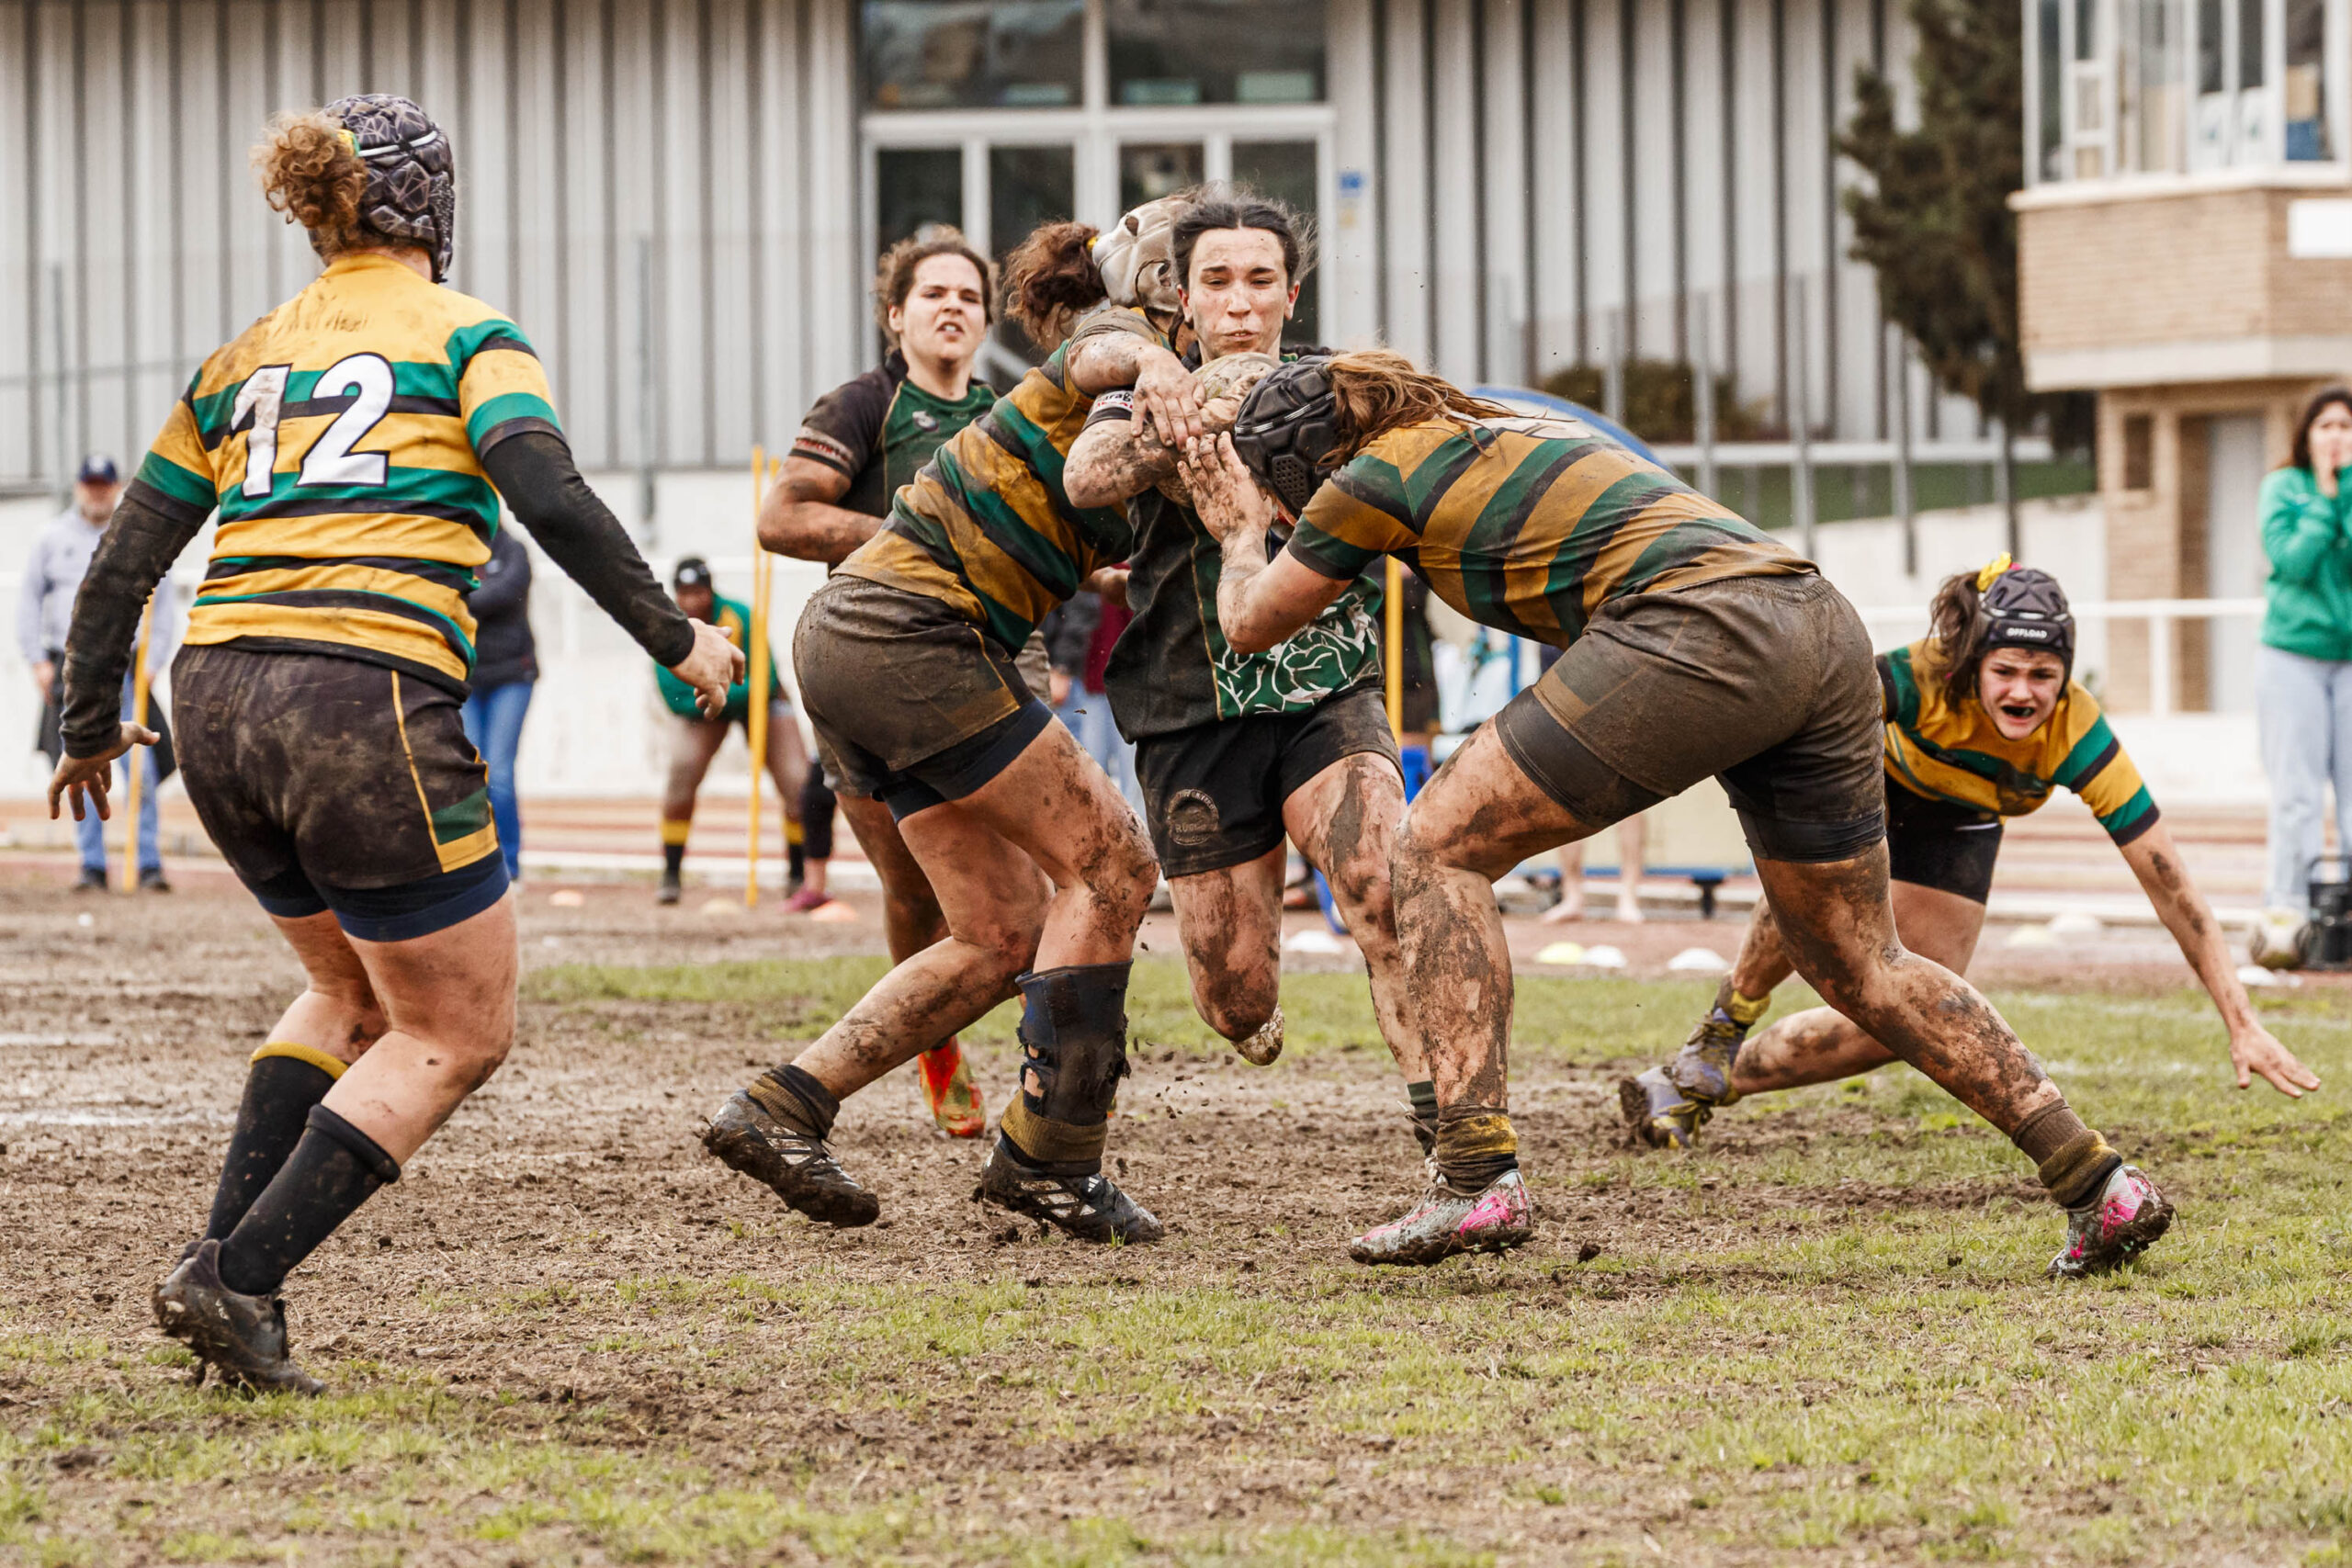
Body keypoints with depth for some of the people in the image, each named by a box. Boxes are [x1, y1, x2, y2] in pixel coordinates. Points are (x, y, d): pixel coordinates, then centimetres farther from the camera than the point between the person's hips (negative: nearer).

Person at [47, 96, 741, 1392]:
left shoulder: (242, 360, 19)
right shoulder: (464, 337, 5)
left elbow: (124, 561, 19)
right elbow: (552, 503, -11)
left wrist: (91, 725, 30)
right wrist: (671, 636, -2)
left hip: (217, 699, 6)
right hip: (366, 701, -6)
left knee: (354, 993, 27)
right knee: (457, 1032, 8)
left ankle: (221, 1259, 11)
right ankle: (238, 1283, -5)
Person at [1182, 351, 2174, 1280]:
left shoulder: (1375, 473, 7)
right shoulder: (1497, 427, 30)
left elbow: (1252, 624, 21)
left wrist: (1242, 534, 42)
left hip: (1702, 626, -8)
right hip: (1824, 626, 8)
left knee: (1440, 849, 2)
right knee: (1859, 969, 18)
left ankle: (1478, 1180, -6)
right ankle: (2100, 1183, 16)